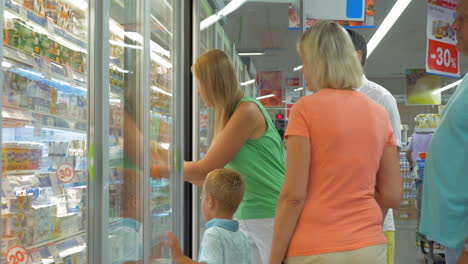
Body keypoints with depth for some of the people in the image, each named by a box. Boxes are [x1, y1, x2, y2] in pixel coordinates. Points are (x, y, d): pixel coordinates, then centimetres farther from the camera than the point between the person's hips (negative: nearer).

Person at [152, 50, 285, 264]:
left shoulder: (248, 110, -13)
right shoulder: (231, 116, 12)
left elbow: (205, 170, -11)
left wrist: (164, 170, 3)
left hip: (272, 215, -8)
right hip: (247, 217, 8)